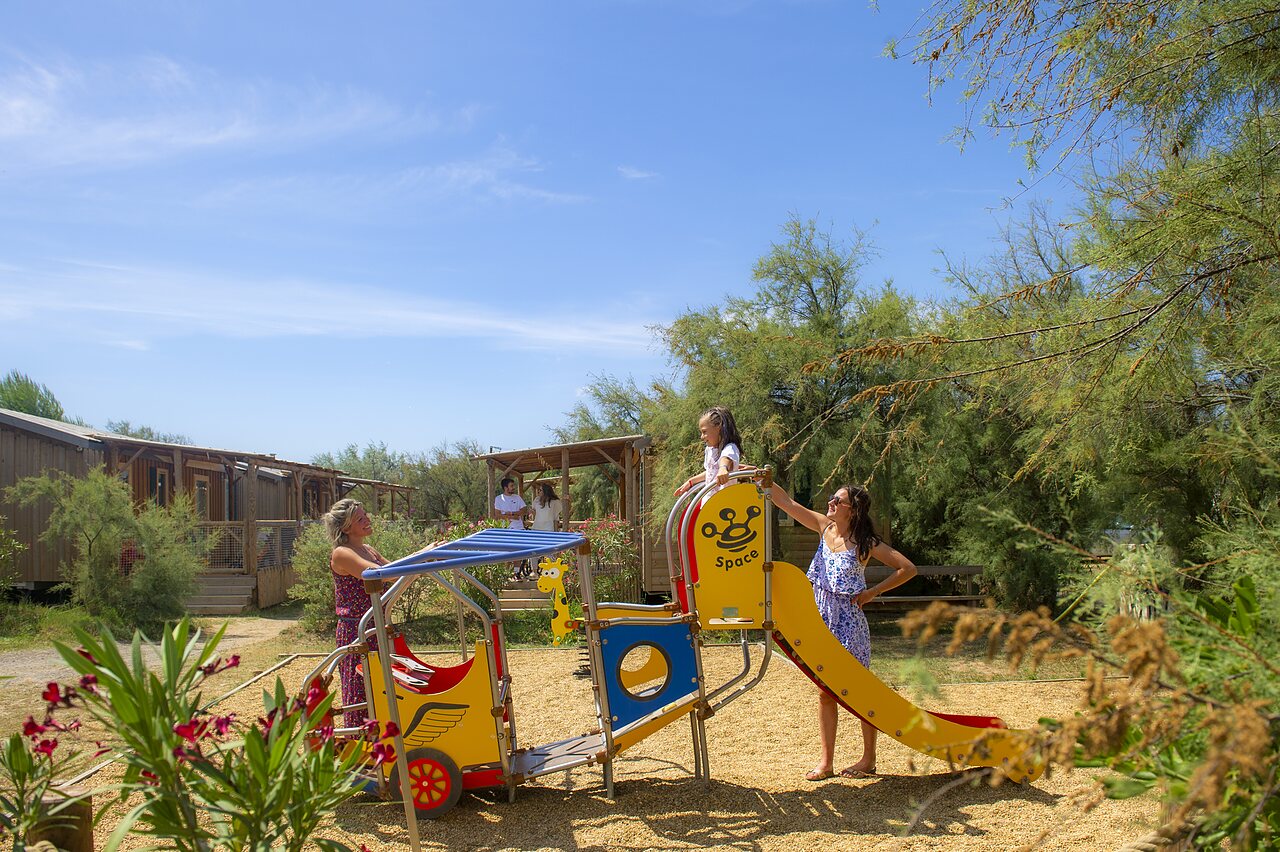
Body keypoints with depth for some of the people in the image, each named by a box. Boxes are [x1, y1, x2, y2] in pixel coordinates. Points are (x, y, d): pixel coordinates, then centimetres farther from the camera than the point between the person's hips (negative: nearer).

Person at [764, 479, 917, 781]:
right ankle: (826, 761, 15)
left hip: (849, 622, -5)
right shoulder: (825, 527, 3)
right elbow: (787, 502, 3)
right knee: (825, 692, 8)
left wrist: (873, 592, -12)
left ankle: (868, 759, 18)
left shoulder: (864, 543, -12)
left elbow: (908, 568, -12)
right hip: (822, 619, 6)